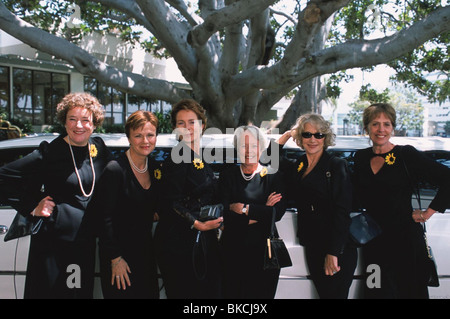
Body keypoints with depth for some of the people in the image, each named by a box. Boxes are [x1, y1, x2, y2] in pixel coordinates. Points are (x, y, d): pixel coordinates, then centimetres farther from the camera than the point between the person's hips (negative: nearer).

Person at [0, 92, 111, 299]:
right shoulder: (49, 153, -10)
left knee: (84, 292, 13)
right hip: (54, 241, -5)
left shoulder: (99, 148, 5)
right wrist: (31, 208, -10)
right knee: (50, 291, 3)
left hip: (86, 241, 5)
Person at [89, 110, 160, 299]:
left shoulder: (154, 168, 4)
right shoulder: (115, 170, -17)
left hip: (146, 251, 7)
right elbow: (104, 218, -17)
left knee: (150, 294, 13)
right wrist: (115, 259, -16)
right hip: (120, 254, -6)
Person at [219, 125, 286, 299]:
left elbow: (278, 212, -11)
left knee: (263, 293, 4)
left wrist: (245, 209, -11)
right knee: (232, 293, 4)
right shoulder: (227, 177, 3)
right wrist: (261, 213, -11)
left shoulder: (272, 177, 2)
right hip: (233, 250, 1)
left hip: (264, 250, 0)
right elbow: (225, 215, -8)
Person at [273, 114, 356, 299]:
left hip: (337, 250, -5)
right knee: (322, 293, 9)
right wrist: (286, 135, 12)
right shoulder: (297, 167, 11)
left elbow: (342, 212, -12)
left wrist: (333, 253, -18)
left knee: (334, 294, -6)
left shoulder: (337, 166, -5)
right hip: (312, 248, 5)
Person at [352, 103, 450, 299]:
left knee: (409, 291, 5)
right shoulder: (360, 158, 7)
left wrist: (428, 213, -7)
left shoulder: (406, 155, -6)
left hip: (405, 238, -4)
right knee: (378, 292, 9)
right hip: (374, 240, 4)